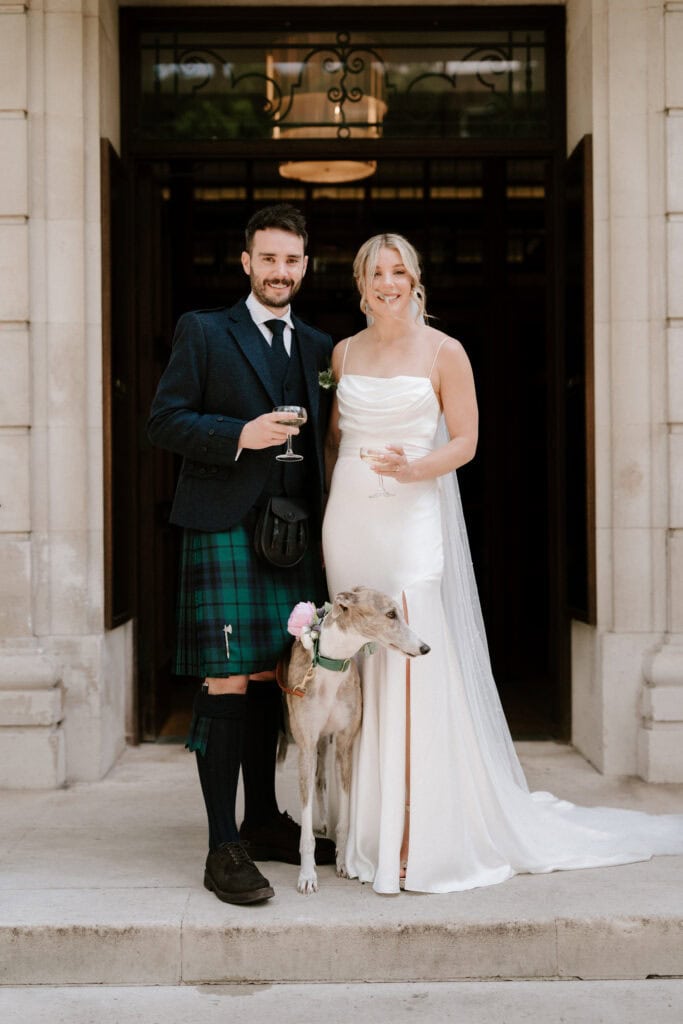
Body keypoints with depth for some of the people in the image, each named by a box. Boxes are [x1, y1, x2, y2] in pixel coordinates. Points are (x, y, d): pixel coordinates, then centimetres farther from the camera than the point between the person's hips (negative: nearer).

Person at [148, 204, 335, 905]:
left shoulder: (319, 346, 17)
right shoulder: (202, 332, 4)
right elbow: (165, 420, -3)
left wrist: (321, 525, 9)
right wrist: (241, 435, -16)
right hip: (225, 530, -5)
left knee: (268, 680, 12)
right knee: (227, 684, -8)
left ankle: (263, 821, 24)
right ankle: (223, 848, -3)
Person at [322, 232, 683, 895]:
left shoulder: (443, 352, 0)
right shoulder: (344, 353, 12)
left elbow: (465, 441, -1)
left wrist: (414, 468, -18)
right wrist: (331, 503, 13)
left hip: (413, 520, -4)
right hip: (349, 519, 4)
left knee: (413, 671, -10)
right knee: (357, 671, 4)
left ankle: (423, 838, -3)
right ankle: (370, 828, 14)